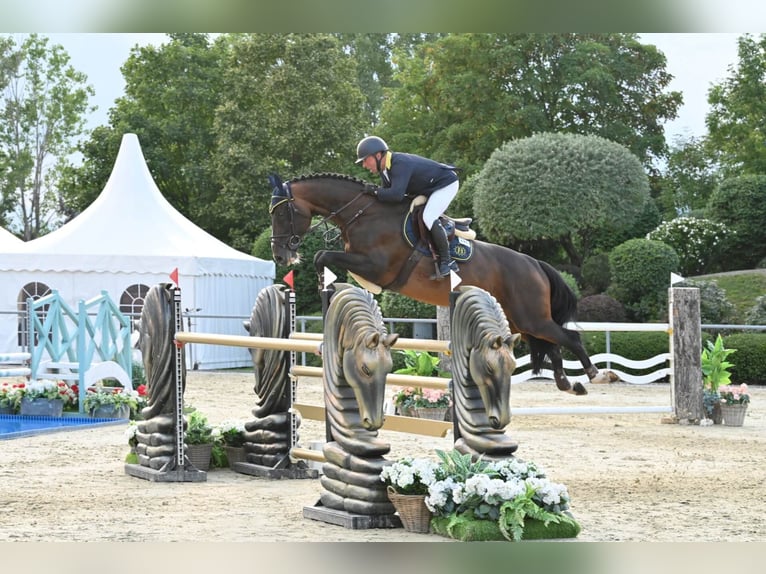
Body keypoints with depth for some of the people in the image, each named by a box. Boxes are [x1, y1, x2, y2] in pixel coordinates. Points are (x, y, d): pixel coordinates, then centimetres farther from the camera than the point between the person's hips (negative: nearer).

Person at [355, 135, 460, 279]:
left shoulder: (400, 164, -34)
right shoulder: (385, 170, -1)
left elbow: (396, 195, -44)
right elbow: (386, 192, 7)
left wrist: (374, 191, -31)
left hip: (446, 184, -11)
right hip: (427, 189, 11)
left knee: (428, 218, -25)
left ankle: (447, 262, -16)